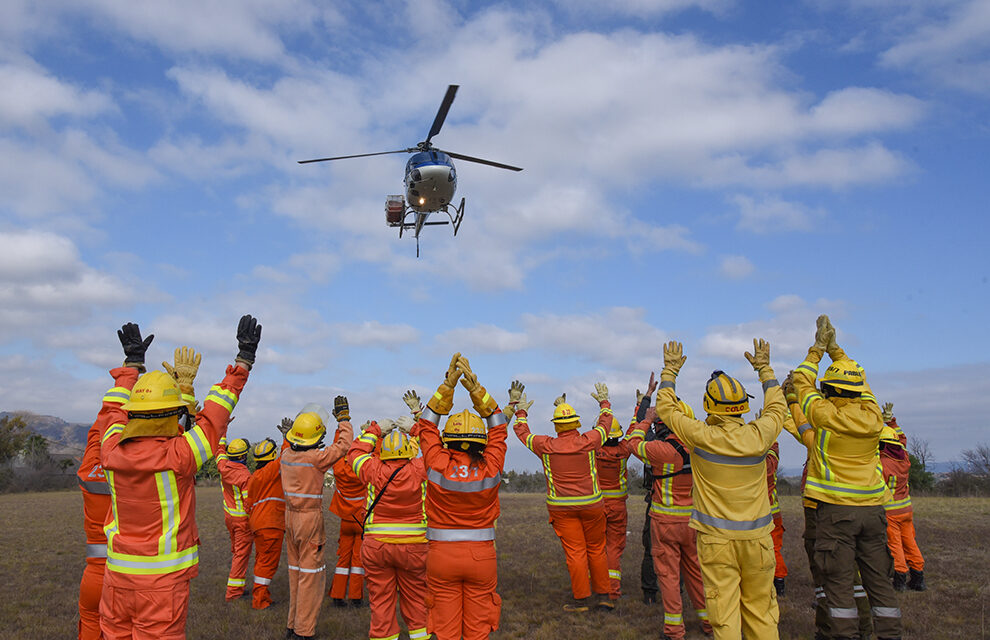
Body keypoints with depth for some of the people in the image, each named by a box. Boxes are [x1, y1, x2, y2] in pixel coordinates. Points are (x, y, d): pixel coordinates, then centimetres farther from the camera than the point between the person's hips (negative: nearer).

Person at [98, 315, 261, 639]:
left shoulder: (112, 451, -4)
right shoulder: (175, 457, -19)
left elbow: (118, 411, 14)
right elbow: (214, 416, -11)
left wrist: (132, 362, 28)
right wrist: (244, 358, -4)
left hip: (118, 572, 6)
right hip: (162, 578, -6)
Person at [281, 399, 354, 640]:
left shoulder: (286, 455, 0)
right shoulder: (316, 458, -20)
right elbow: (342, 446, -11)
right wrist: (343, 416, -2)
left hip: (290, 516, 7)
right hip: (310, 519, -7)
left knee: (295, 570, 17)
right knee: (311, 573, 2)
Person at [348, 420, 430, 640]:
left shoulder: (374, 471, -7)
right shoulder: (419, 471, -9)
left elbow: (355, 453, 12)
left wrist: (374, 430, 17)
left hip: (376, 546, 1)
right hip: (413, 547, 0)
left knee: (381, 600, 9)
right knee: (415, 600, 13)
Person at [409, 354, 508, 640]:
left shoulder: (438, 466, -13)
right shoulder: (490, 468, -12)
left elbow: (427, 426, 0)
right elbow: (498, 428, 1)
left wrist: (448, 385, -5)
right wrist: (475, 387, -5)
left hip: (442, 553, 0)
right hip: (481, 554, 1)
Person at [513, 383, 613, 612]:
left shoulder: (546, 446, -7)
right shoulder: (589, 441, -7)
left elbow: (522, 432, 10)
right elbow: (605, 423, 13)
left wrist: (520, 412, 26)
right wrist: (604, 401, 28)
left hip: (561, 507, -1)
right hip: (591, 505, 1)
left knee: (575, 552, 3)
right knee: (597, 549, 14)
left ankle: (581, 599, 9)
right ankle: (603, 595, 20)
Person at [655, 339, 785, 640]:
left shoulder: (701, 436, -13)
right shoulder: (758, 435, -6)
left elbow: (666, 407, 4)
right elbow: (777, 408, 17)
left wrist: (671, 369, 15)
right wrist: (764, 367, 27)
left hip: (716, 539, -3)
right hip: (756, 538, 3)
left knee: (724, 613, 3)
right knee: (760, 610, 14)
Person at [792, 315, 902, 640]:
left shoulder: (826, 415, -12)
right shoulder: (872, 415, 1)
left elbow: (802, 382, 3)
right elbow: (857, 381, 18)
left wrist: (818, 347, 14)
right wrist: (834, 348, 25)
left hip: (836, 507, -5)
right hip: (873, 506, 5)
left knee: (839, 580, 1)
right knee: (879, 579, 12)